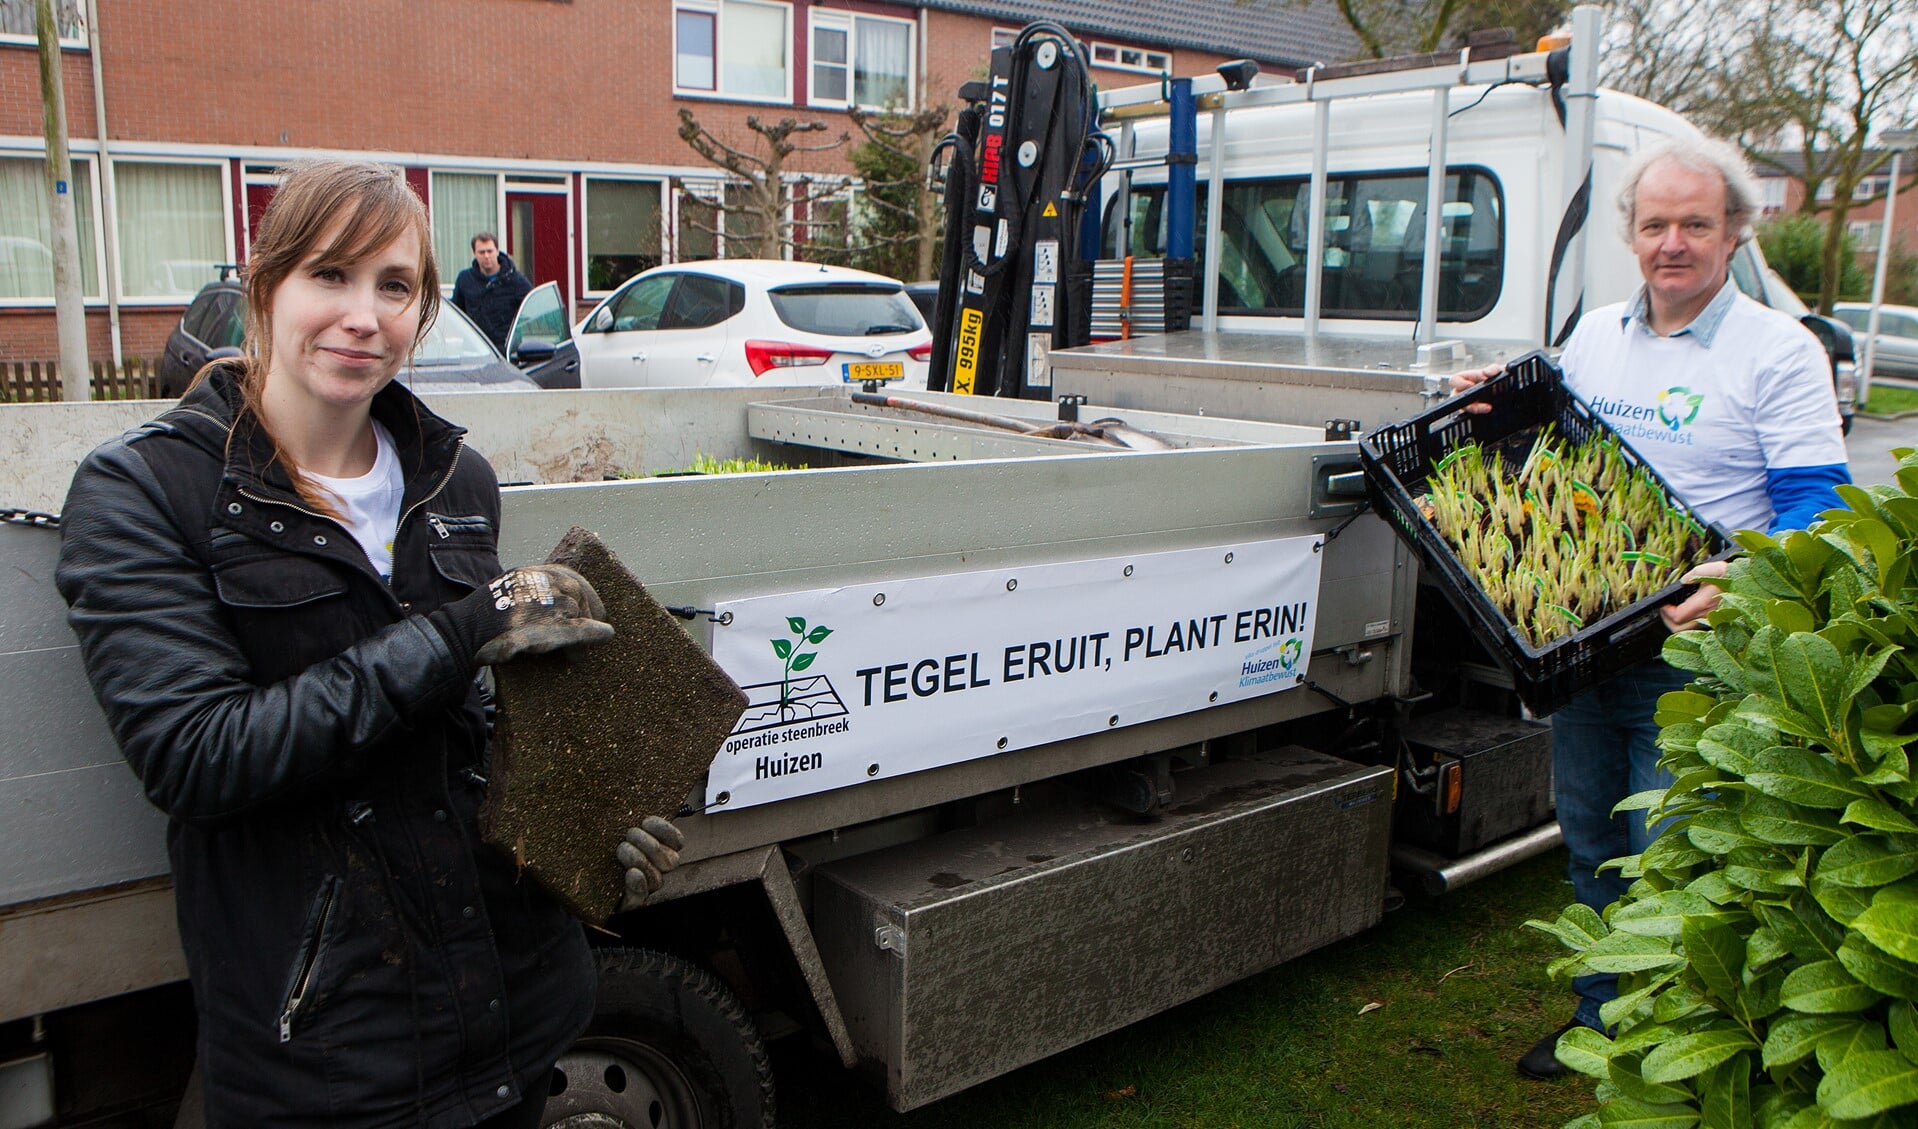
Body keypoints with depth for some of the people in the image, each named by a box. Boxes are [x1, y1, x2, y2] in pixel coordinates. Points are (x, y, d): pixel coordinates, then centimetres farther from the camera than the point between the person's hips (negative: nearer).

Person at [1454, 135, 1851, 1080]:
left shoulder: (1779, 352, -7)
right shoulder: (1593, 336, 10)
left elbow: (1815, 505, -13)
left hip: (1688, 652, -5)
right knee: (1591, 844, 17)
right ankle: (1599, 1015, 35)